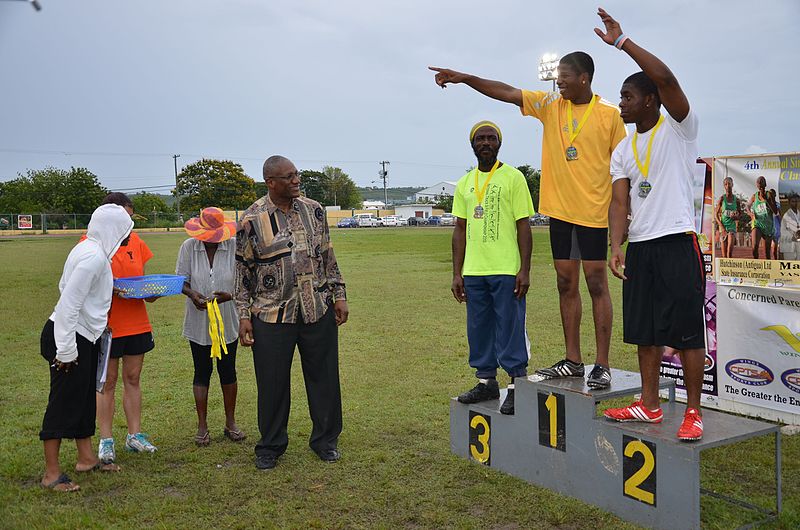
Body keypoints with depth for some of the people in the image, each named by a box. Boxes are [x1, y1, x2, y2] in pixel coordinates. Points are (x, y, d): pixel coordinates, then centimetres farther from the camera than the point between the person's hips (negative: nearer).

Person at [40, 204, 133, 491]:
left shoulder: (90, 250, 8)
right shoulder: (94, 256, -23)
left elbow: (65, 286, 17)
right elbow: (69, 303, -25)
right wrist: (66, 349, -22)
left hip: (83, 336, 10)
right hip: (70, 338, -10)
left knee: (85, 398, 18)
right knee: (64, 402, -1)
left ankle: (86, 458, 31)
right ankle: (52, 473, 9)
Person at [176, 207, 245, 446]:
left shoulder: (234, 246, -8)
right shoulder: (189, 247, -5)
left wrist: (229, 295, -24)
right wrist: (192, 294, -20)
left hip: (227, 321, 0)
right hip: (198, 321, 0)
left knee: (228, 371, 11)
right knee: (202, 372, 8)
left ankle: (230, 423, 25)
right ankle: (202, 426, 19)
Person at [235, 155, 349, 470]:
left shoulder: (313, 210, 5)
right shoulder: (252, 220, -5)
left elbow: (328, 257, 12)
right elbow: (243, 271, 0)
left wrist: (338, 294, 7)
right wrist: (244, 315, -3)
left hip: (318, 311, 3)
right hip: (272, 315, -2)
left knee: (323, 377, 10)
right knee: (272, 383, 6)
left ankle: (325, 440, 28)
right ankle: (270, 446, 25)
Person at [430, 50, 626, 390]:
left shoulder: (609, 114, -4)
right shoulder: (550, 105, 8)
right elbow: (507, 93, 2)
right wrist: (465, 78, -5)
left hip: (593, 211, -5)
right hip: (559, 209, 5)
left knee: (596, 284, -1)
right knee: (566, 284, 8)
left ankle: (602, 365, 5)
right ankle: (573, 361, 18)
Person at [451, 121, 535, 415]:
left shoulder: (513, 177, -1)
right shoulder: (464, 183, 13)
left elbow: (523, 226, -4)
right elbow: (460, 229, 14)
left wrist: (525, 270, -10)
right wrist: (457, 273, 9)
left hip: (506, 270, -5)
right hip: (474, 271, 5)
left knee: (510, 327, -2)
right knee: (478, 328, 10)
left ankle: (517, 385, 7)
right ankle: (486, 381, 22)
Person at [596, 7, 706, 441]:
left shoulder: (678, 128, -2)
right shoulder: (622, 151, 15)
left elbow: (665, 77, -19)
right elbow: (620, 201, 6)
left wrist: (621, 41, -16)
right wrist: (616, 247, -8)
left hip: (677, 242, -6)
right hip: (639, 246, 7)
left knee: (687, 330, -4)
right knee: (645, 330, 10)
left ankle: (693, 412, 5)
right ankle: (649, 405, 21)